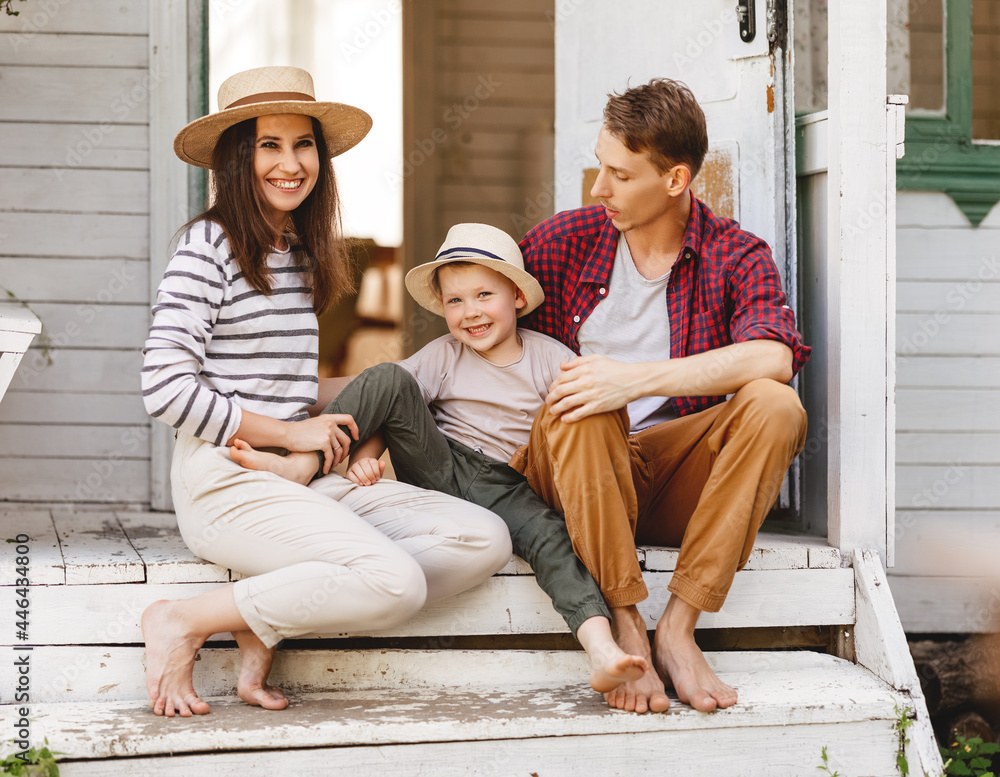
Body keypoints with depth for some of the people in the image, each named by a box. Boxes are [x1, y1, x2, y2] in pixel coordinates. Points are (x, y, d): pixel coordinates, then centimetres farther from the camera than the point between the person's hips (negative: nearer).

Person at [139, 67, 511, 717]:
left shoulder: (301, 250, 18)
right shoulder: (211, 244, -7)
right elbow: (165, 389, -16)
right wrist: (289, 432, -10)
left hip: (311, 480, 8)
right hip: (227, 479, -8)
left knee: (485, 540, -10)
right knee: (396, 582, -28)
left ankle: (272, 625, -8)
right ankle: (183, 624, -12)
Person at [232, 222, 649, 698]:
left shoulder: (550, 358, 4)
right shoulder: (442, 356, 5)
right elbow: (385, 409, -3)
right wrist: (364, 454, -22)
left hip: (505, 488, -1)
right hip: (439, 470, 1)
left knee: (551, 535, -33)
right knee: (389, 378, -19)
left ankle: (602, 651, -48)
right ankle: (300, 465, -26)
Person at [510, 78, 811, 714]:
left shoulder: (736, 256, 1)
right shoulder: (565, 240, 6)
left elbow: (773, 356, -20)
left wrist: (636, 378, -29)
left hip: (678, 482, 0)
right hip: (576, 478, 0)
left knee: (775, 405, -27)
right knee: (577, 405, -32)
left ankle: (679, 626, -27)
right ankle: (625, 626, -31)